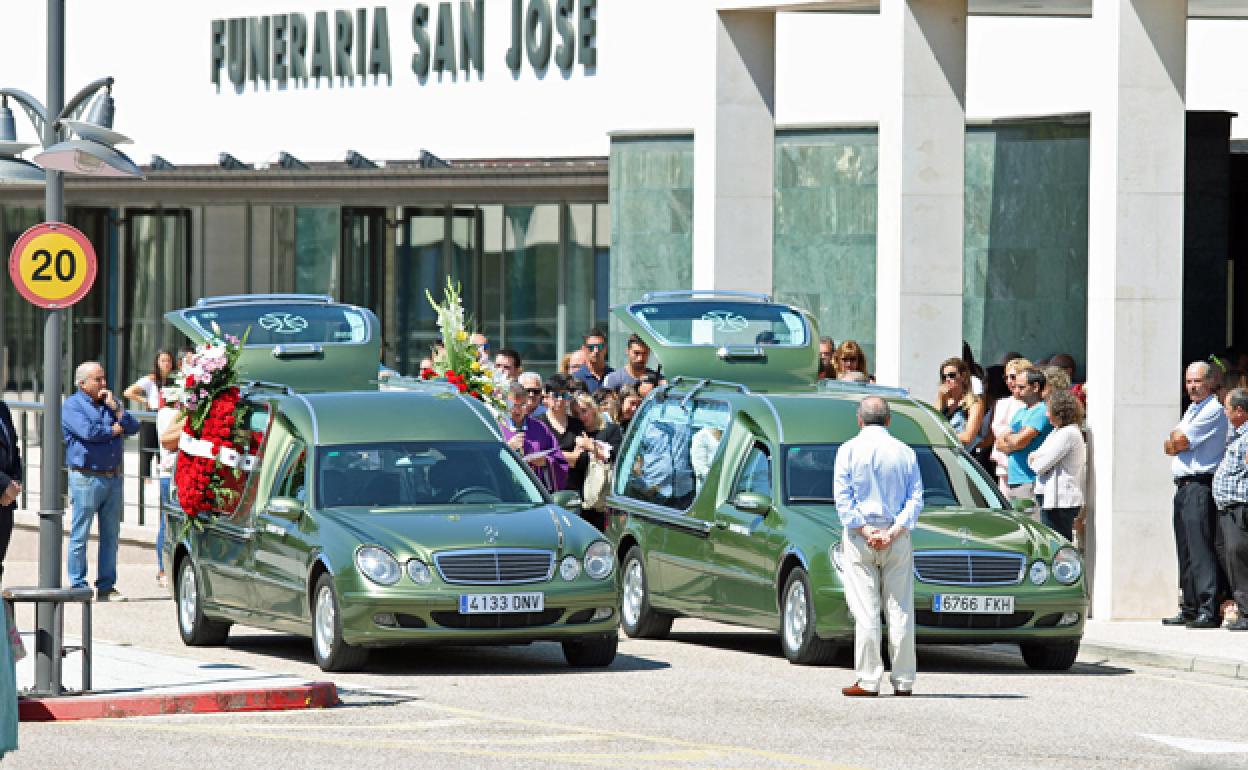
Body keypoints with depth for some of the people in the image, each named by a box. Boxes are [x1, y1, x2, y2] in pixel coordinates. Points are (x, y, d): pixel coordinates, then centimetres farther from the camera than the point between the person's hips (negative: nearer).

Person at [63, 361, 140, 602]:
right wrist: (114, 430, -3)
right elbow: (88, 431, -19)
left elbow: (132, 427, 8)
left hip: (113, 477, 6)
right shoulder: (72, 406, -3)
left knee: (111, 534, 7)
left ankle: (106, 586, 12)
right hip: (86, 477, -6)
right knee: (80, 535, -4)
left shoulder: (110, 401, 17)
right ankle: (78, 587, 1)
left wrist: (115, 408, -4)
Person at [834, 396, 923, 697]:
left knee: (865, 612, -3)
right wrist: (896, 530, -7)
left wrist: (863, 528, -10)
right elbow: (916, 498, 0)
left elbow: (842, 496, -7)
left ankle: (868, 680, -6)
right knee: (900, 610, 4)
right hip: (898, 539, 2)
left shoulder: (849, 450, 0)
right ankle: (903, 680, 4)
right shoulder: (905, 453, 7)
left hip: (860, 537, -2)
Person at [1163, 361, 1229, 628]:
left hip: (1201, 484, -10)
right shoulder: (1192, 409, 21)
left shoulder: (1214, 410, -9)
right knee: (1185, 551, 11)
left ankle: (1209, 611, -17)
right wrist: (1177, 442, -4)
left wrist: (1175, 440, 8)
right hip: (1183, 486, 10)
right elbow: (1170, 447, 17)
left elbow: (1179, 442, -13)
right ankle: (1190, 609, 16)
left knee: (1201, 549, -14)